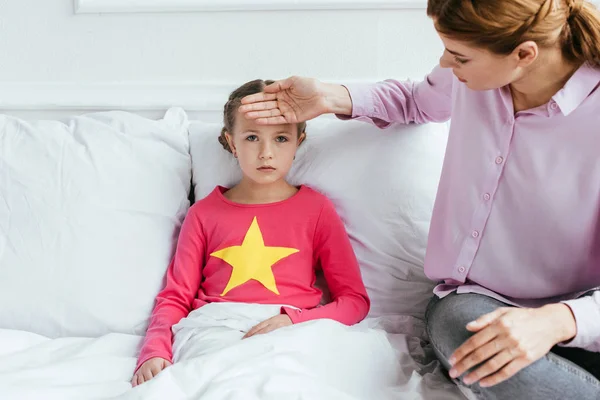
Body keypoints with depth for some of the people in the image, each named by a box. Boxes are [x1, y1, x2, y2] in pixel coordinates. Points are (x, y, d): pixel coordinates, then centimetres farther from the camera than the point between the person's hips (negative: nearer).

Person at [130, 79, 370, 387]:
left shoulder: (315, 209, 12)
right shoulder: (204, 213, 16)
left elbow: (355, 301, 8)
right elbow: (175, 298, 13)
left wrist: (293, 320, -11)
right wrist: (154, 352, -7)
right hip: (211, 329, 1)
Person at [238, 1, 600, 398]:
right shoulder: (472, 77, -3)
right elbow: (414, 100, 23)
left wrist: (557, 320, -36)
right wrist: (329, 98, 8)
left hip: (568, 320, -4)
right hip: (469, 299, 5)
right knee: (454, 318, -33)